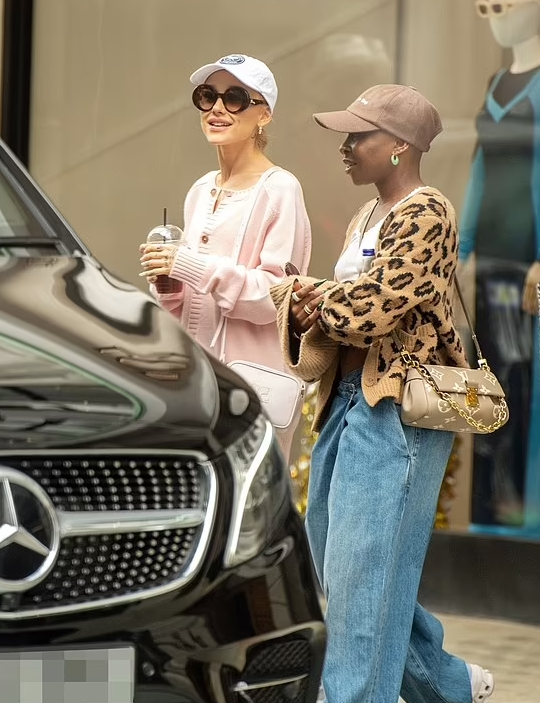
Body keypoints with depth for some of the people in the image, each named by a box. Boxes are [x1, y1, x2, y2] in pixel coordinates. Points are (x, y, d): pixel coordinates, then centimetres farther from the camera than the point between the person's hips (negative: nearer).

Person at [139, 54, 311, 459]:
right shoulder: (201, 192, 17)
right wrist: (168, 280, 3)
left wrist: (194, 267, -20)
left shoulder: (279, 190, -6)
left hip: (252, 378, -7)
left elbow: (277, 295, -13)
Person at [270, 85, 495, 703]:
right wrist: (315, 306, -5)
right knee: (331, 565, 13)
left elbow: (369, 310, -18)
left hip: (398, 409, -10)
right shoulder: (367, 219, 17)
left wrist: (305, 300, -2)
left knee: (364, 576, -9)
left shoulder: (425, 215, -11)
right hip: (349, 401, 10)